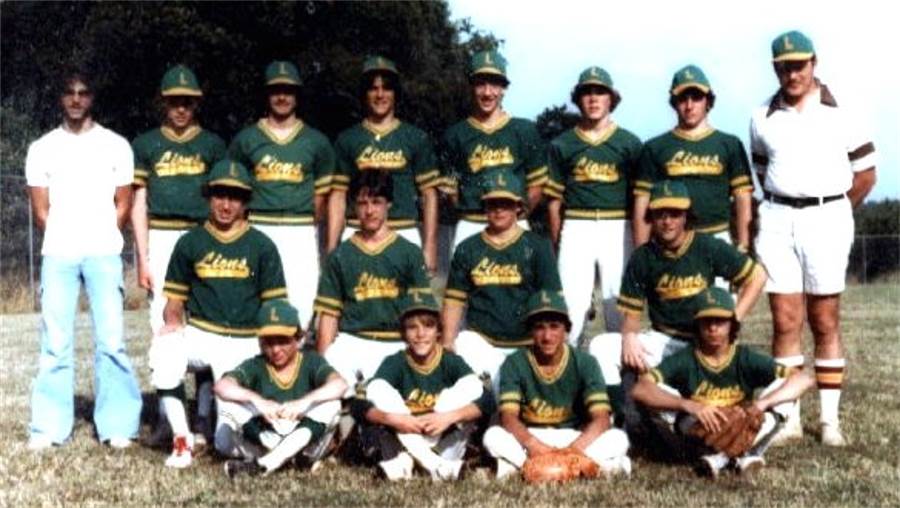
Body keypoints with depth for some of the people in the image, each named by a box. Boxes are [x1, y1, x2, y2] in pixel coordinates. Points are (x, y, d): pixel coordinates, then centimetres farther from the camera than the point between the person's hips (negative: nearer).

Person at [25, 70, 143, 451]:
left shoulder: (115, 146, 7)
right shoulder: (42, 148, 9)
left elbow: (122, 204, 8)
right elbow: (40, 209, 10)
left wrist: (102, 243, 3)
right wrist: (62, 244, 6)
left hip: (103, 254, -1)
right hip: (58, 255, 1)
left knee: (111, 340, -5)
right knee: (55, 343, 0)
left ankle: (117, 425, 1)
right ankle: (48, 427, 6)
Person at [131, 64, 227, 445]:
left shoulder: (212, 145, 11)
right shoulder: (146, 145, 11)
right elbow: (139, 203, 8)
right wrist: (142, 259, 0)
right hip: (161, 240, 1)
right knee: (163, 326, 0)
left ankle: (205, 414, 3)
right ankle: (166, 415, 6)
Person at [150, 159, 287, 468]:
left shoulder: (261, 246, 4)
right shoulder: (190, 243, 7)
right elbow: (174, 300, 10)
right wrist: (174, 322, -12)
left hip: (245, 343, -1)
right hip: (199, 335, 2)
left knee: (229, 442, -12)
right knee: (164, 351, -35)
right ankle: (182, 440, -16)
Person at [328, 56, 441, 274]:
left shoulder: (416, 138, 10)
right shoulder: (347, 139, 12)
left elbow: (429, 193, 8)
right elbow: (338, 195, 10)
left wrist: (430, 246, 0)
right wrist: (332, 249, 3)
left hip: (405, 234, 0)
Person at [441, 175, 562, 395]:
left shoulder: (537, 246, 4)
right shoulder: (467, 249, 10)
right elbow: (455, 300, 9)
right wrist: (448, 343, -2)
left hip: (527, 344, -1)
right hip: (480, 342, 1)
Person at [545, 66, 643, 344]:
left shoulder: (629, 143, 8)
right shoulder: (562, 144, 9)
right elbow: (554, 198, 9)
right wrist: (554, 245, 5)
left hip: (617, 228, 0)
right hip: (576, 227, 0)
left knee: (619, 306, 3)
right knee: (571, 304, -5)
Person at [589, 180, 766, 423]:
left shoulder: (710, 248, -4)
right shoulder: (642, 258, 1)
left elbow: (757, 276, 4)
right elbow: (632, 311, 2)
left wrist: (733, 321, -5)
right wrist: (629, 336, -21)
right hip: (662, 341, 2)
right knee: (601, 346, -21)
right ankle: (619, 420, -17)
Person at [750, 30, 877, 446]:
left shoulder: (840, 114, 0)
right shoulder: (763, 118, 9)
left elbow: (866, 175, 4)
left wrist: (832, 213, 8)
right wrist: (784, 209, 11)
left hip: (826, 217, -2)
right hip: (777, 221, 2)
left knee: (825, 322, 2)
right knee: (785, 322, 1)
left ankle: (830, 419, 8)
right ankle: (789, 417, 7)